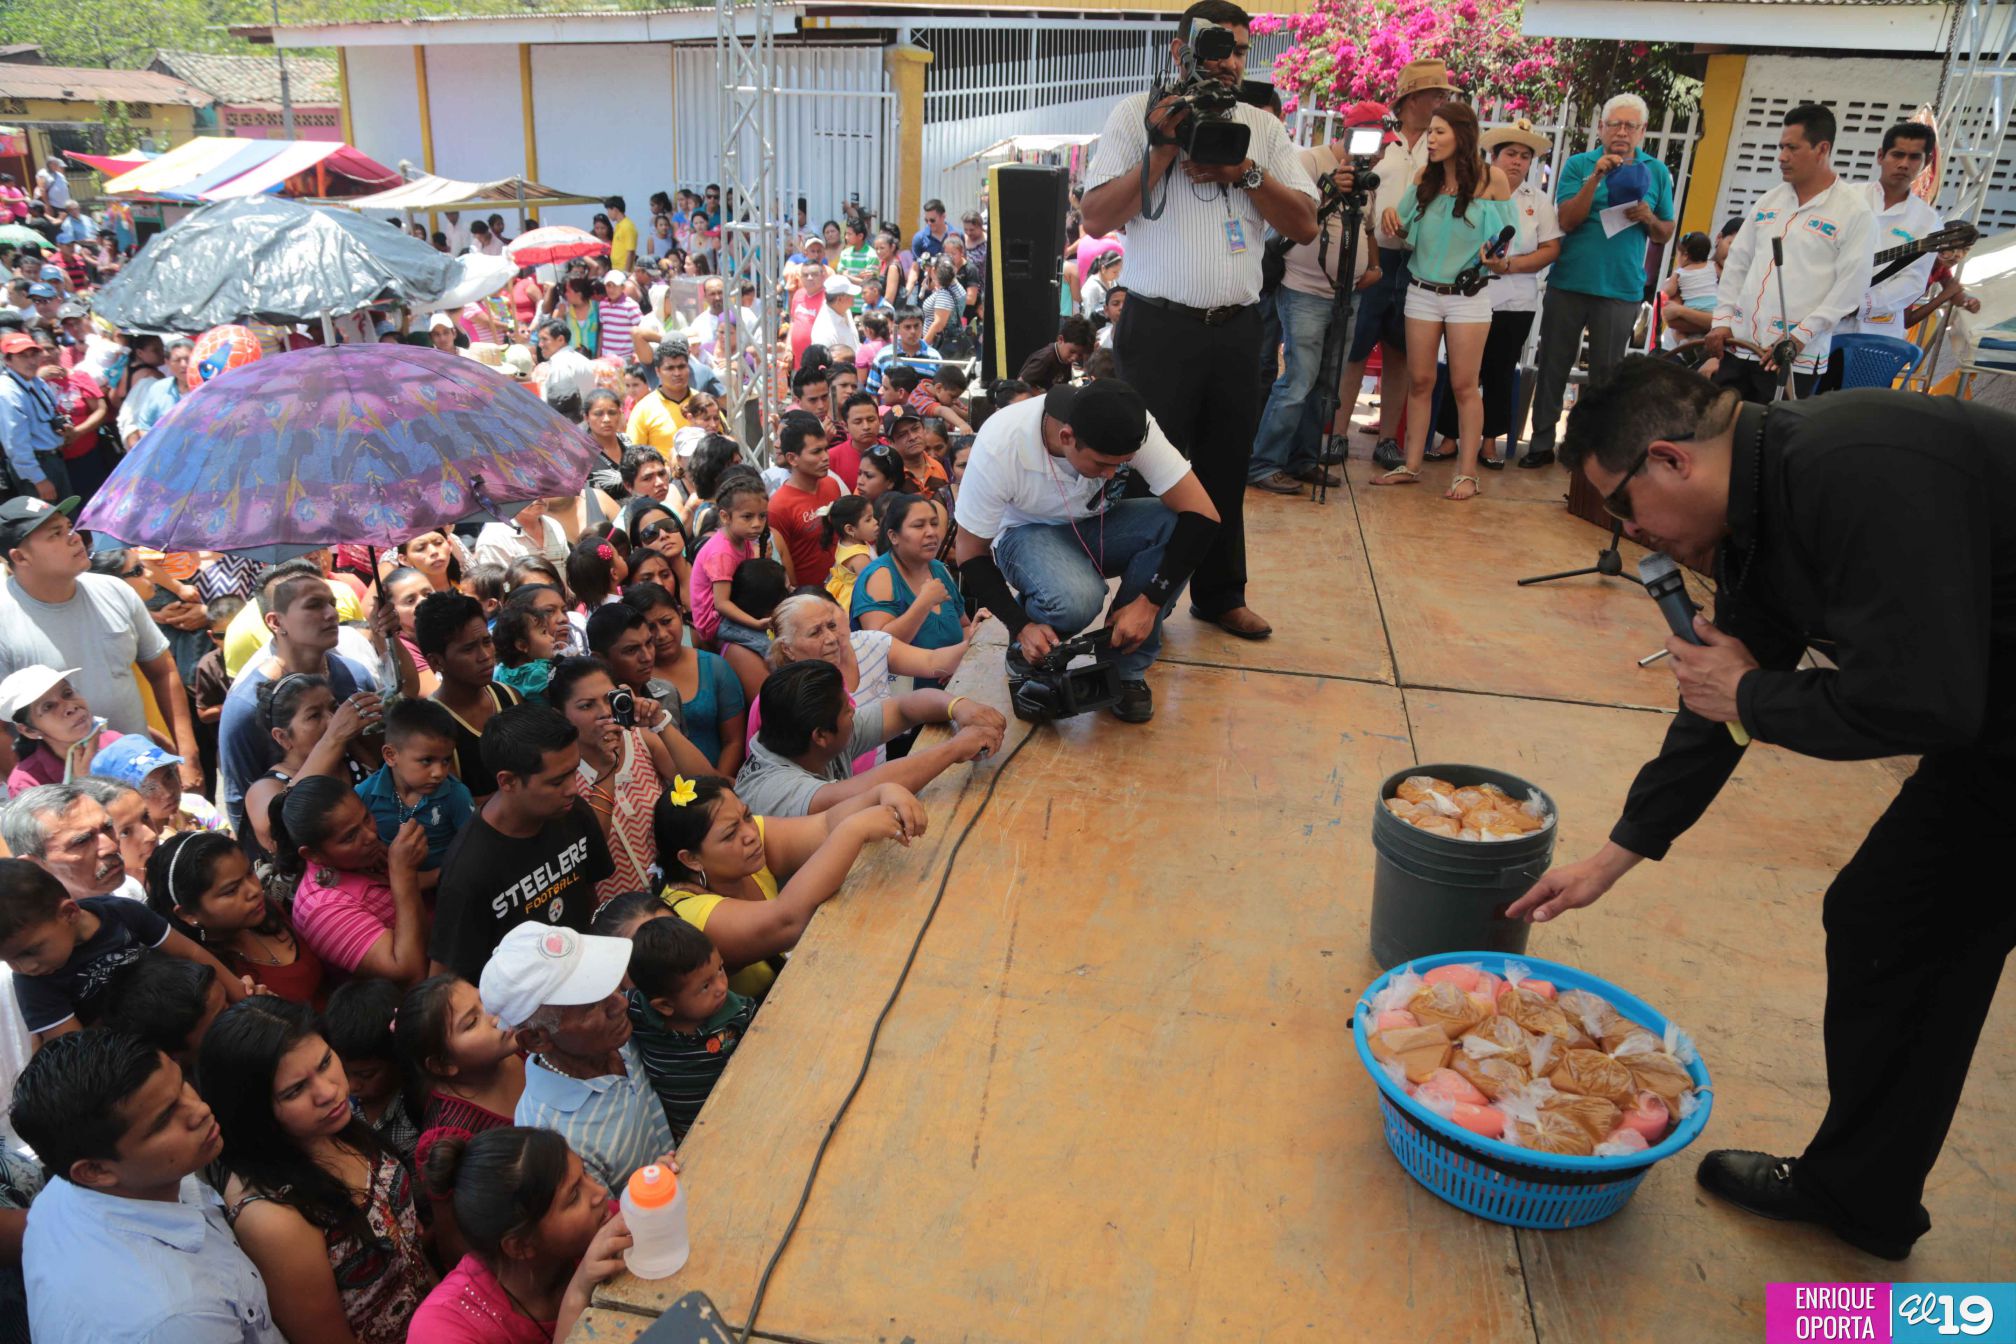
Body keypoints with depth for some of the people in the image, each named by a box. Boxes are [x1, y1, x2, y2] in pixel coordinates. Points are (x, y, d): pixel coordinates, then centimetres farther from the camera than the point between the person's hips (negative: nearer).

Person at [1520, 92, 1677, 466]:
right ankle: (1541, 443, 10)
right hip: (1569, 282, 0)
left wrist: (1648, 218, -9)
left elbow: (1666, 234, 12)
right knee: (1553, 365, 2)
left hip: (1621, 290, 1)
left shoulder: (1656, 172, 9)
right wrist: (1596, 177, -17)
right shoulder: (1579, 164, 5)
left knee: (1607, 372, 2)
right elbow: (1566, 221, -7)